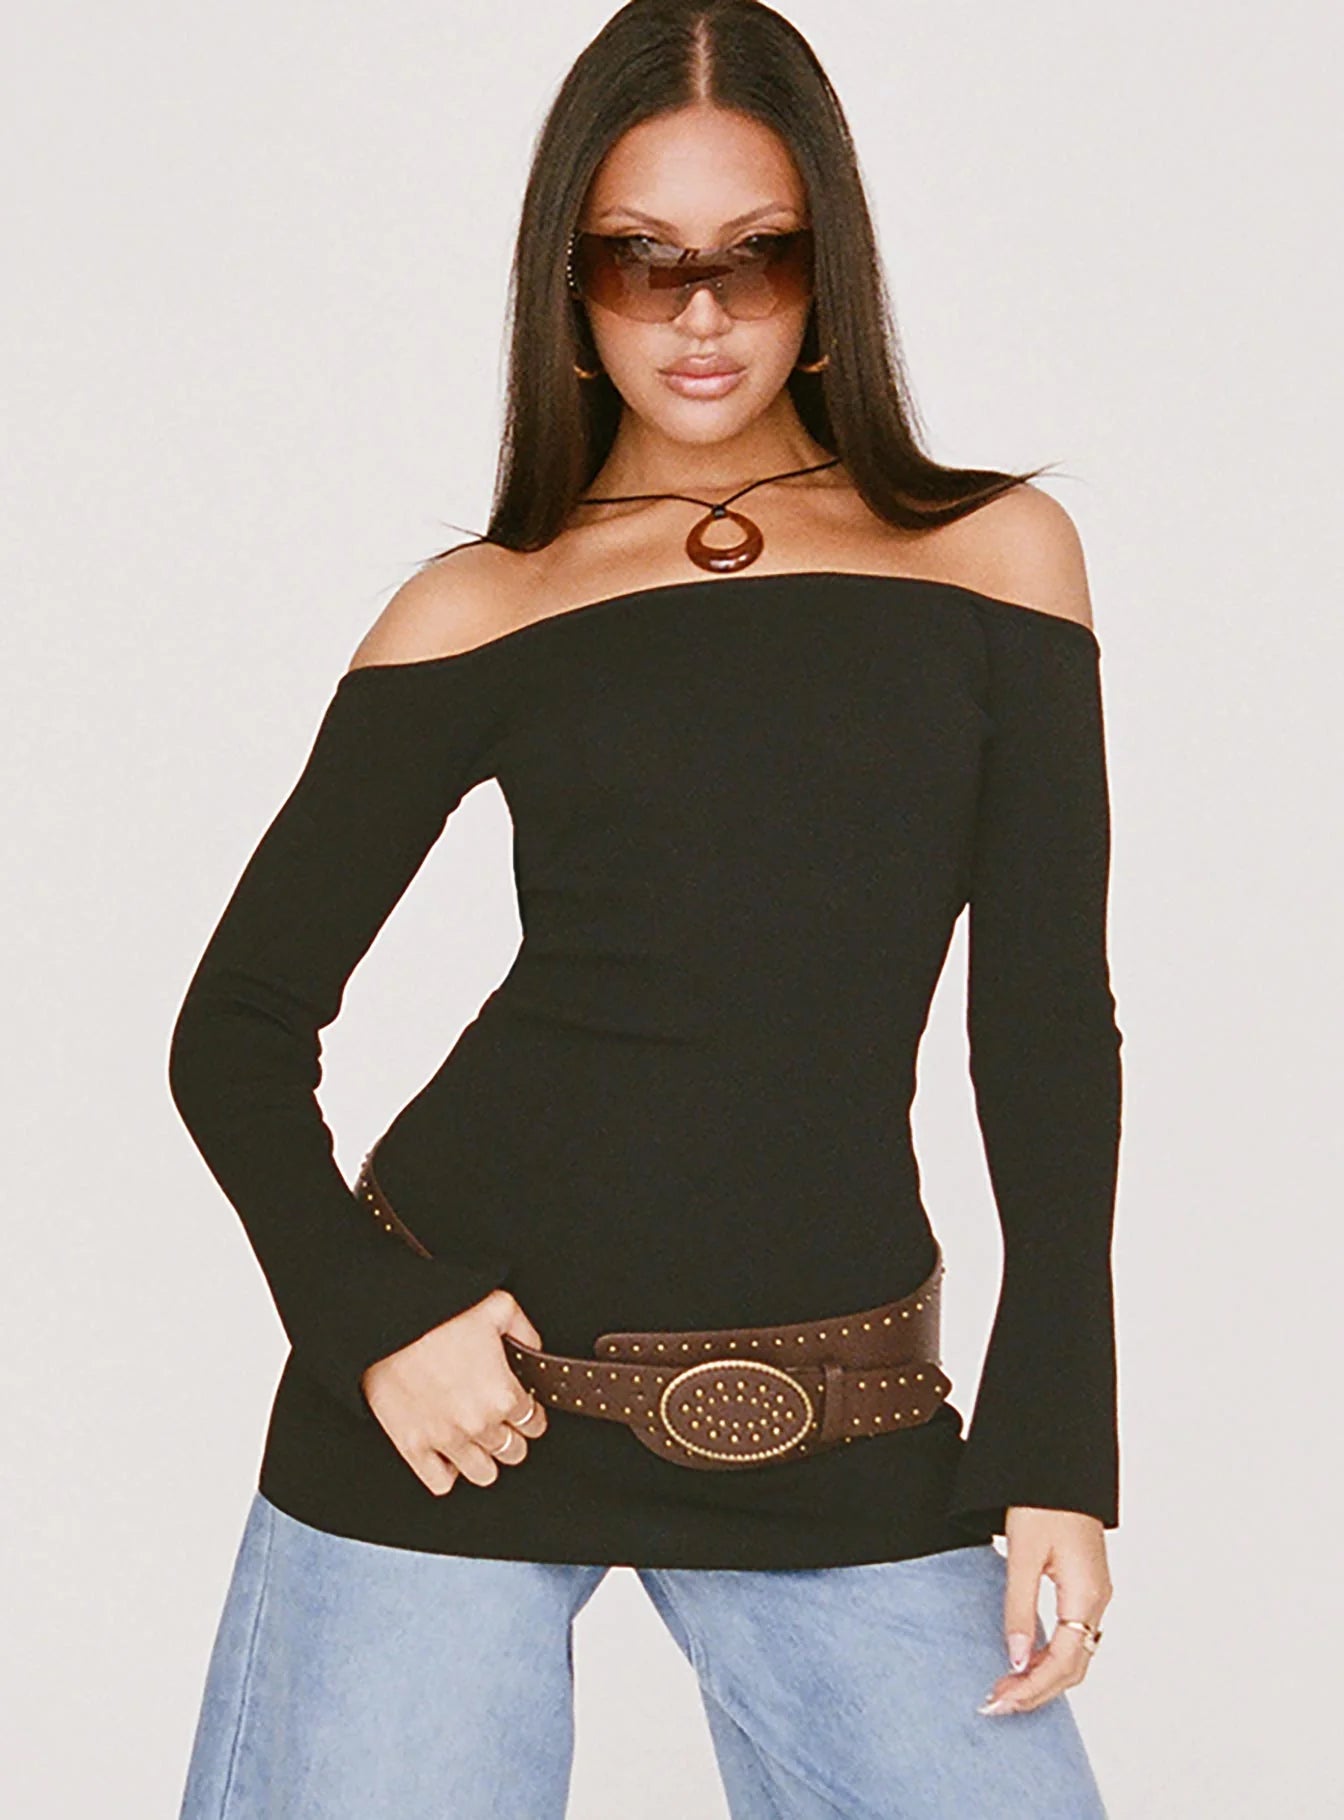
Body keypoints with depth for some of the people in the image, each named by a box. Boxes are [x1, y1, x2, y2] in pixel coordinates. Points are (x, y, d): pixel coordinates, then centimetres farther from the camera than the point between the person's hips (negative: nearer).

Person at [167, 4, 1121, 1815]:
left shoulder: (992, 556, 6)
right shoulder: (481, 611, 4)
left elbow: (1049, 1024, 6)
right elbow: (239, 1029, 7)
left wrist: (1057, 1442, 0)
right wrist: (368, 1319, -9)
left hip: (842, 1439, 1)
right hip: (466, 1391, 0)